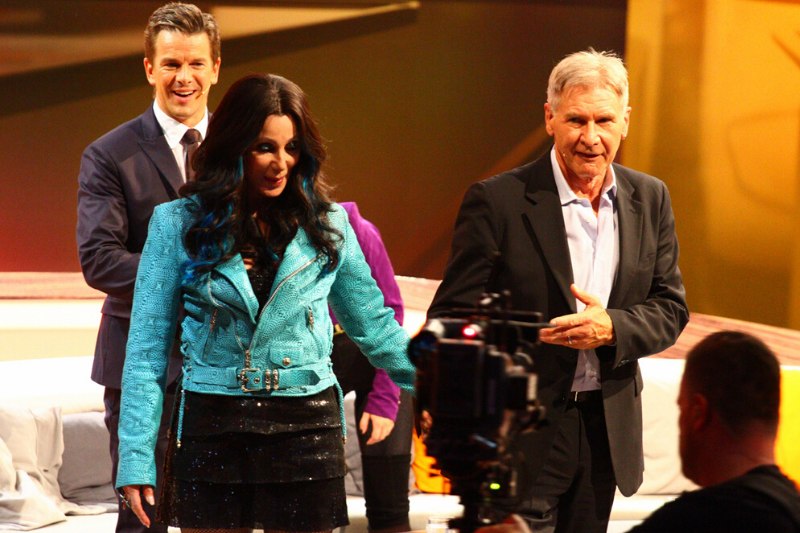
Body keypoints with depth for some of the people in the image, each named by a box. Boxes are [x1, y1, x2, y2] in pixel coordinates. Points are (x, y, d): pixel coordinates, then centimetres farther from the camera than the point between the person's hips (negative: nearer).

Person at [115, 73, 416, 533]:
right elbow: (148, 348, 1)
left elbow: (374, 327, 16)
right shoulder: (179, 225, 1)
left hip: (307, 428, 1)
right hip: (212, 429, -1)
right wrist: (137, 459, -5)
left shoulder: (327, 227, 6)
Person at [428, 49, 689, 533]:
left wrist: (613, 328, -14)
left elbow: (671, 309, 8)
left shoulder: (650, 199, 7)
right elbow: (452, 318, -7)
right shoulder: (498, 201, -8)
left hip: (608, 433, 5)